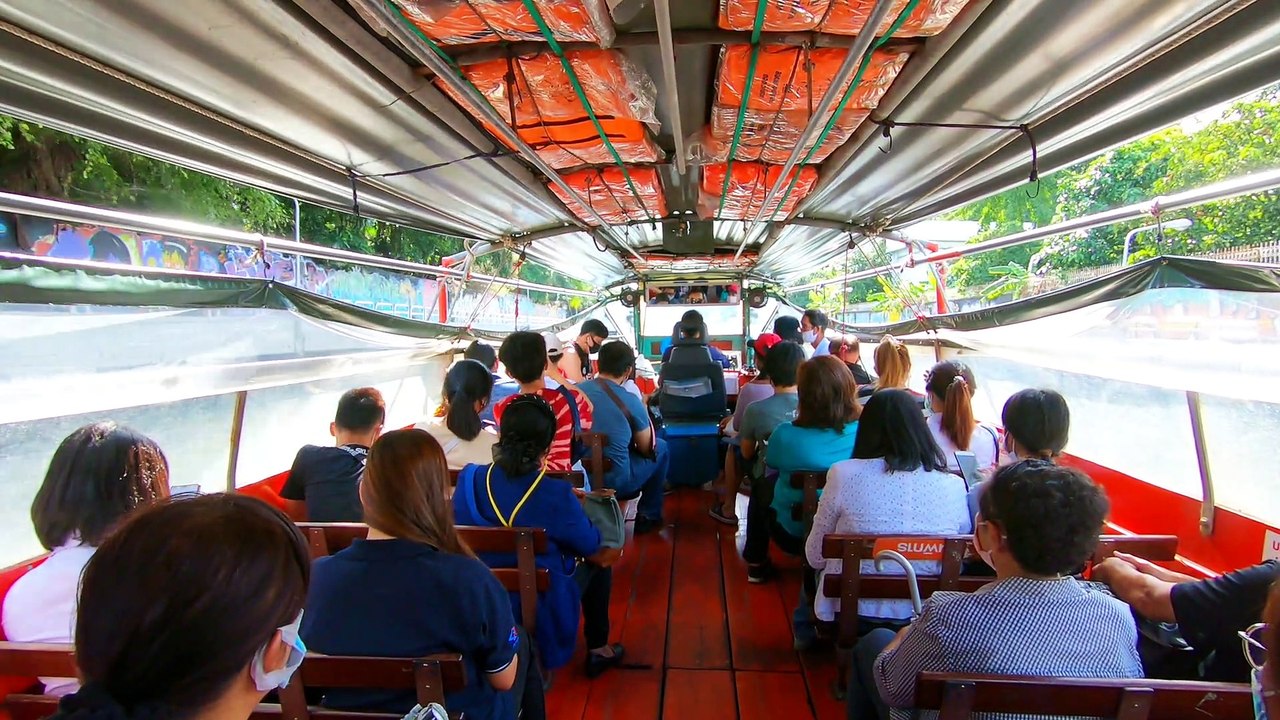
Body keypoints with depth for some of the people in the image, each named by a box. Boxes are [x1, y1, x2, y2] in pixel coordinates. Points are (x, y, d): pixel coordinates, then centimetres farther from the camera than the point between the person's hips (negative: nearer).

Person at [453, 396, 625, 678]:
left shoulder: (469, 478, -14)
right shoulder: (556, 496, -26)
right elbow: (591, 548, -10)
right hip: (542, 612, -5)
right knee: (598, 564, 22)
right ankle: (597, 650, 32)